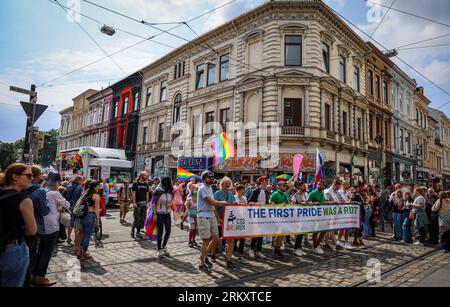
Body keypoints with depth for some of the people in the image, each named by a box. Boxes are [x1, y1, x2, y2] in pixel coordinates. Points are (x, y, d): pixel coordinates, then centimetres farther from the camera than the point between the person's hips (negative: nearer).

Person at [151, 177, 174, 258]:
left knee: (168, 230, 2)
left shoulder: (170, 191, 4)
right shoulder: (158, 191, -13)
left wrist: (170, 204, -6)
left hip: (167, 214, 5)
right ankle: (159, 250, 13)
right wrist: (154, 214, -15)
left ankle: (164, 247, 24)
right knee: (160, 231, 0)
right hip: (159, 214, -5)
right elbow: (153, 203, -11)